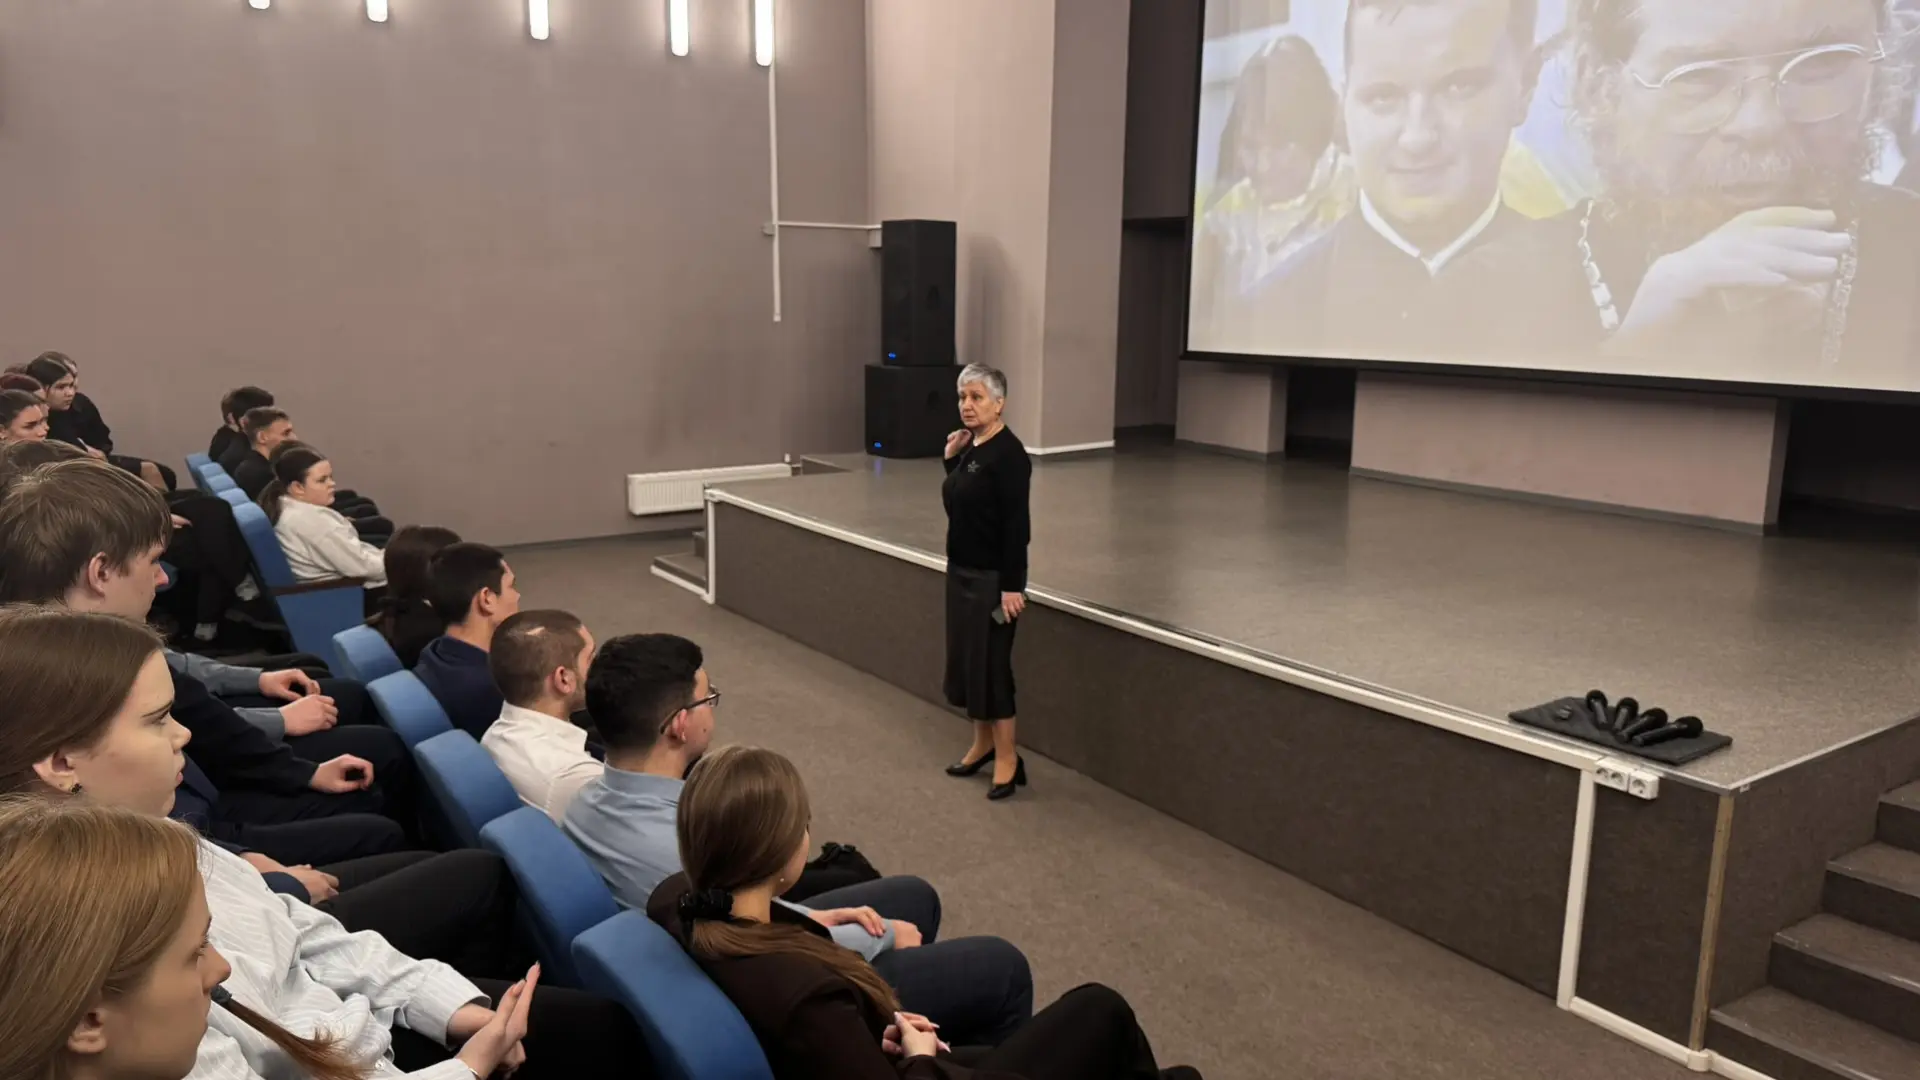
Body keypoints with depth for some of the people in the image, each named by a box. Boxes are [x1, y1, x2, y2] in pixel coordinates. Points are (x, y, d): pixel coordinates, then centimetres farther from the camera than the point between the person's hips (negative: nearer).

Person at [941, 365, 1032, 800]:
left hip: (993, 576, -9)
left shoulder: (1008, 454, -18)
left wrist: (1012, 585, -22)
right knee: (967, 657, 14)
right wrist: (951, 458, 5)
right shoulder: (970, 446, 9)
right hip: (961, 570, 9)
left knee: (991, 662, -4)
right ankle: (983, 743, 28)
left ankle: (1008, 759, 6)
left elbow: (1017, 525, -20)